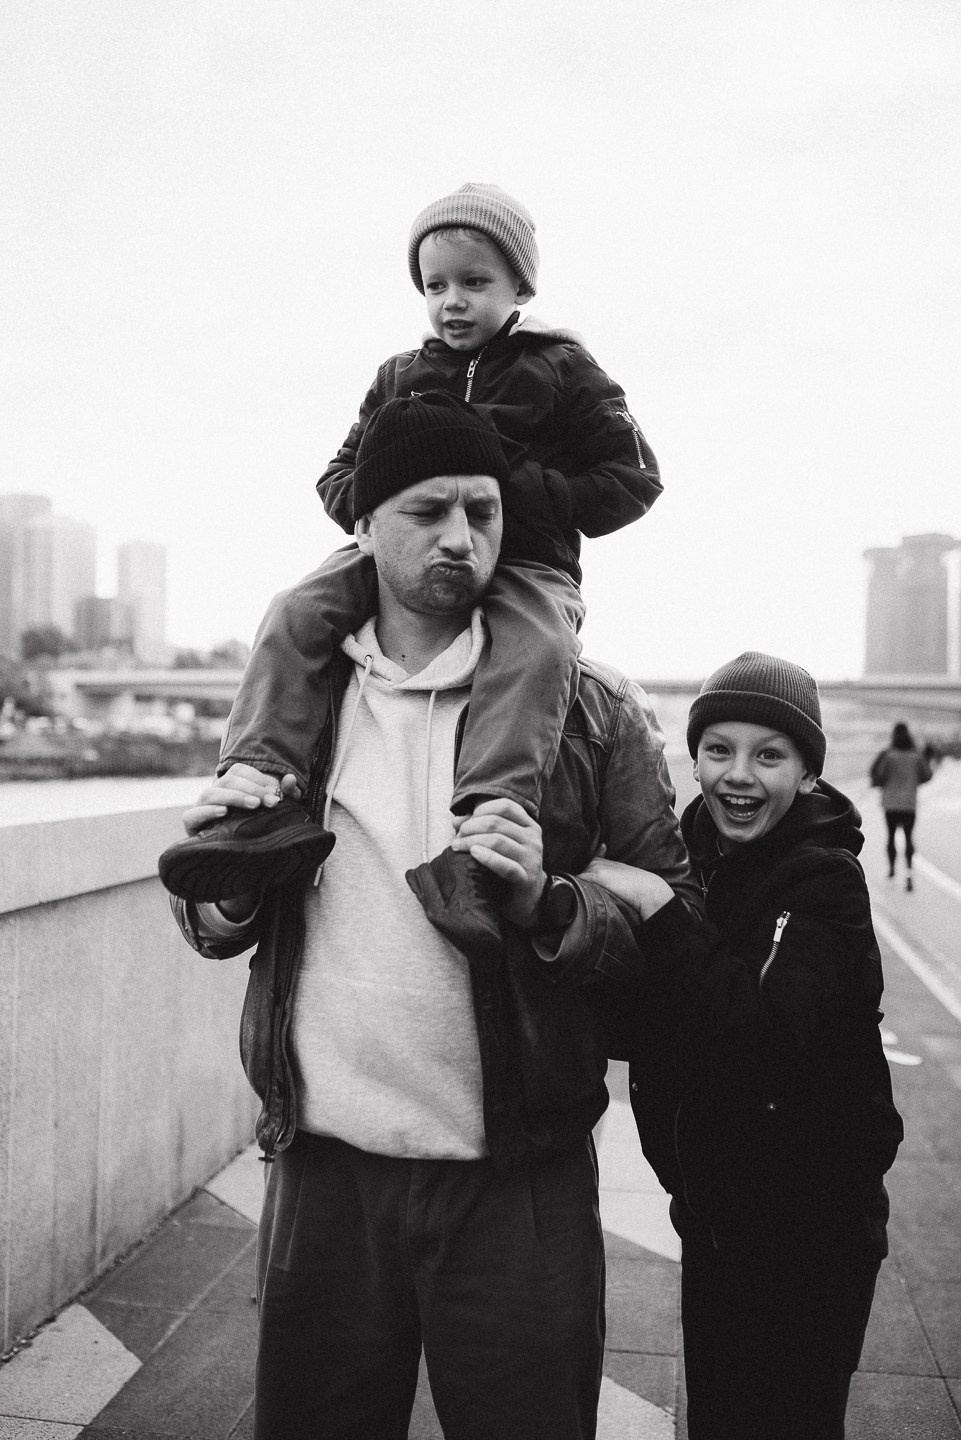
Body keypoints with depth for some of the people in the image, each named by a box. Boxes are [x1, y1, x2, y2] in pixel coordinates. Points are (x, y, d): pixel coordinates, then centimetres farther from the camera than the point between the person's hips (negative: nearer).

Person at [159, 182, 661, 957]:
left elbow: (633, 478, 3)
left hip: (523, 564, -3)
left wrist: (522, 491, -10)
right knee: (295, 614, -21)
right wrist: (376, 496, -2)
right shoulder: (399, 378, 19)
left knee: (538, 649, -38)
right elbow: (338, 475, 24)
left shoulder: (561, 369, 7)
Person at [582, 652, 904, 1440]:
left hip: (810, 1231, -5)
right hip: (711, 1212, 6)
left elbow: (768, 1036, -32)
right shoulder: (686, 858, 0)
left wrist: (657, 910, -34)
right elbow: (630, 1024, 3)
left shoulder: (827, 880, -17)